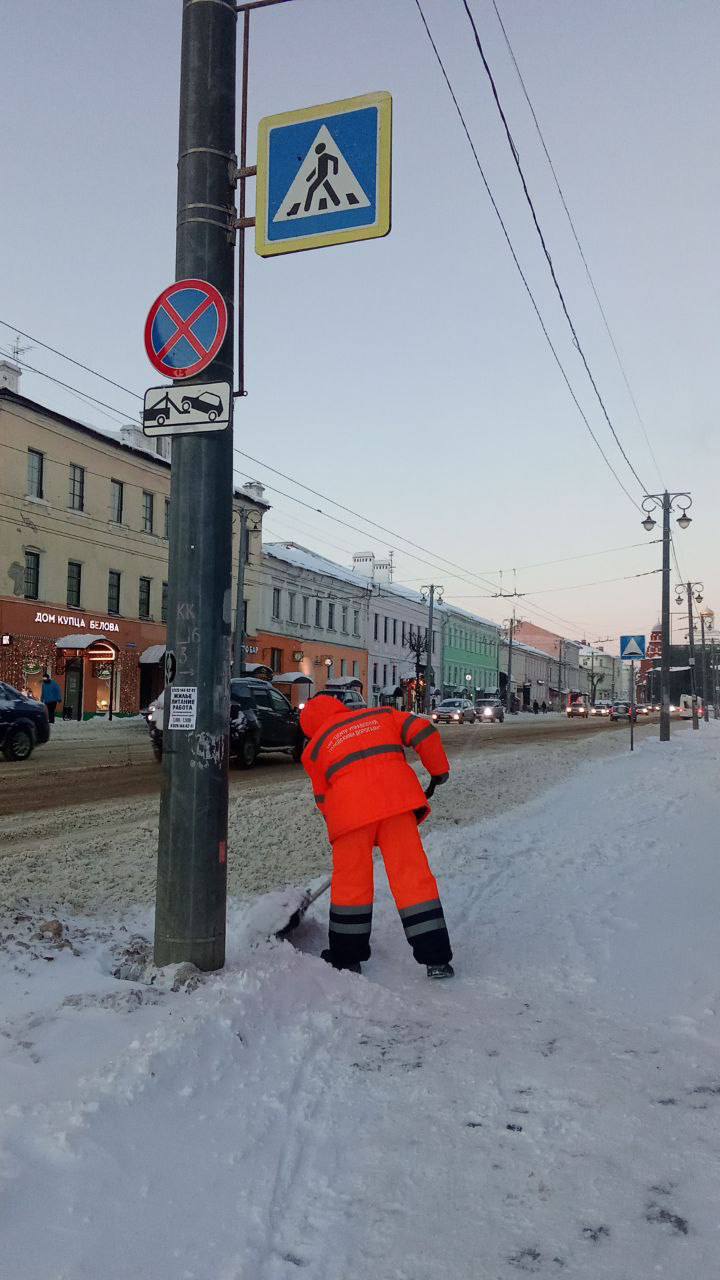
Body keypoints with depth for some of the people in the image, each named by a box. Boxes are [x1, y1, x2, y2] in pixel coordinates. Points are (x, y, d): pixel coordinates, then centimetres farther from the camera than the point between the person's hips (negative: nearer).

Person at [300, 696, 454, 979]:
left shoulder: (314, 749, 21)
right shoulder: (382, 715, 24)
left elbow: (323, 799, 22)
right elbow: (424, 732, 10)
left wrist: (339, 829, 33)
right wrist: (439, 770, 21)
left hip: (351, 807, -1)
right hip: (396, 799, 1)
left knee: (350, 881, 14)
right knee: (413, 875, 5)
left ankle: (346, 958, 24)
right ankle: (436, 959, 6)